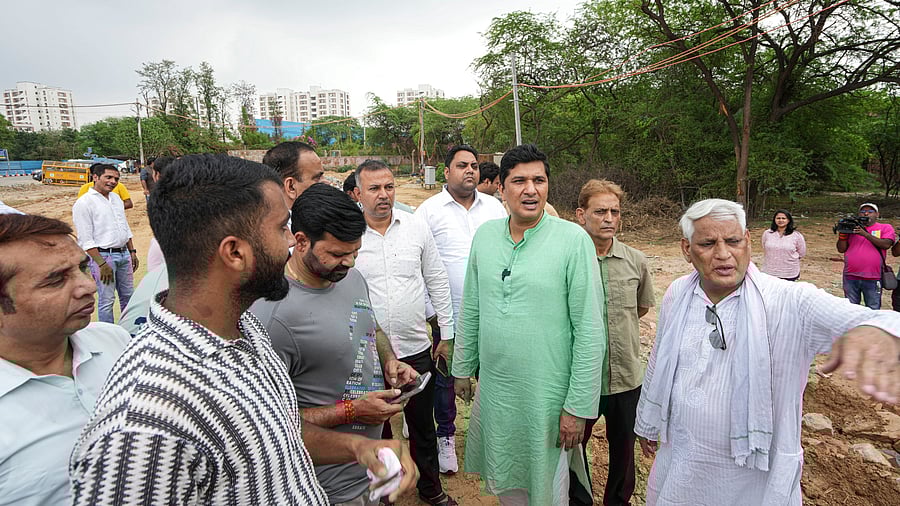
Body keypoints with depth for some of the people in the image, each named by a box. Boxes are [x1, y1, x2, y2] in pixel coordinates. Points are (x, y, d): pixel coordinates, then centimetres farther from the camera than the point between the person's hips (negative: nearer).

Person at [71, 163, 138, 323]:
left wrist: (132, 252, 15)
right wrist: (102, 264, -19)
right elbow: (86, 240, -15)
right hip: (103, 255, -7)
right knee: (107, 301, -1)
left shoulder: (116, 198, 12)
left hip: (124, 254, 7)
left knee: (128, 296, 15)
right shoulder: (83, 203, -11)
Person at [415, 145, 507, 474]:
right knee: (445, 377, 12)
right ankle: (446, 437, 32)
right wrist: (429, 311, -8)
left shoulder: (494, 207, 5)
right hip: (448, 314, -2)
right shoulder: (429, 210, -5)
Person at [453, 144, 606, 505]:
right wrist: (462, 368, 12)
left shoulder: (573, 240, -14)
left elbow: (590, 330, -13)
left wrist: (579, 406, -13)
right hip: (492, 390, 4)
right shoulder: (484, 235, 0)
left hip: (547, 394, -4)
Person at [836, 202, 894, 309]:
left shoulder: (885, 228, 7)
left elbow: (886, 244, -11)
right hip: (851, 278, 2)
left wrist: (865, 233, -19)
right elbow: (841, 249, 6)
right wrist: (843, 233, -9)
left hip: (872, 279, -2)